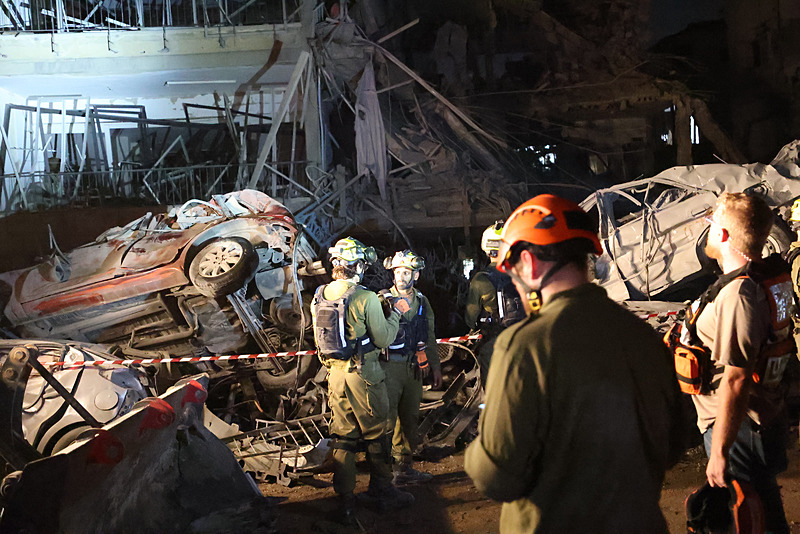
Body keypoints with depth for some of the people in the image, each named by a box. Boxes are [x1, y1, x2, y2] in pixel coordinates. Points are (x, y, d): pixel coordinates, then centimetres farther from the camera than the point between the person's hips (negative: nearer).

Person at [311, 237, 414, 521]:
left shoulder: (319, 296, 3)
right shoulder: (366, 298, -17)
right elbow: (383, 339, -12)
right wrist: (396, 313, 1)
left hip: (335, 374, 6)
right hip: (364, 375, -5)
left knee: (343, 436, 11)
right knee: (376, 435, 11)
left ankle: (345, 500, 15)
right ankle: (381, 491, 23)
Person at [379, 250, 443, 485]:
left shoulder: (422, 302, 11)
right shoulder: (383, 300, -6)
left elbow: (429, 338, 18)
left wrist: (435, 366, 17)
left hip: (414, 367, 6)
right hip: (390, 366, -6)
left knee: (410, 418, 12)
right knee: (387, 419, -7)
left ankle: (404, 468, 23)